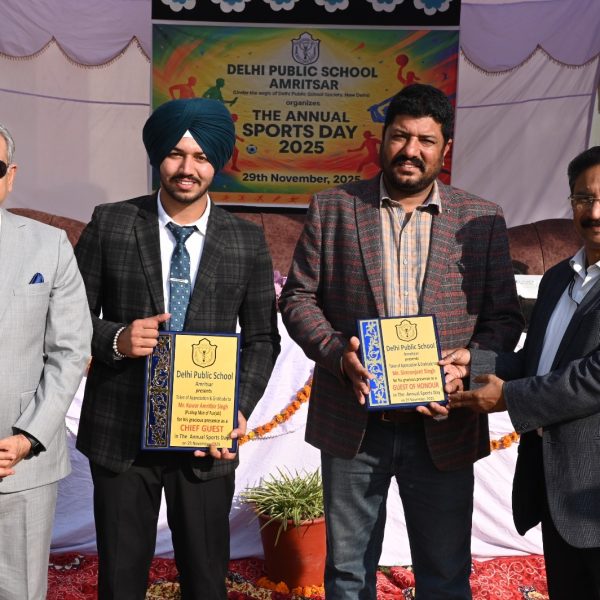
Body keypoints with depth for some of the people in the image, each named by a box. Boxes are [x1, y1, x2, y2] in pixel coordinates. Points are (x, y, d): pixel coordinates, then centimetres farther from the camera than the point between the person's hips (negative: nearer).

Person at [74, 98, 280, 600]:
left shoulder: (247, 242, 1)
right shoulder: (110, 224, -1)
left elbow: (262, 337, 6)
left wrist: (241, 410, -8)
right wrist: (115, 339, -18)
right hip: (120, 434, 0)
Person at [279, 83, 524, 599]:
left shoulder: (482, 221, 2)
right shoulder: (333, 208, 1)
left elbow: (504, 318, 3)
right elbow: (298, 297, 2)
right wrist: (337, 354, -16)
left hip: (443, 428, 0)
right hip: (352, 424, 0)